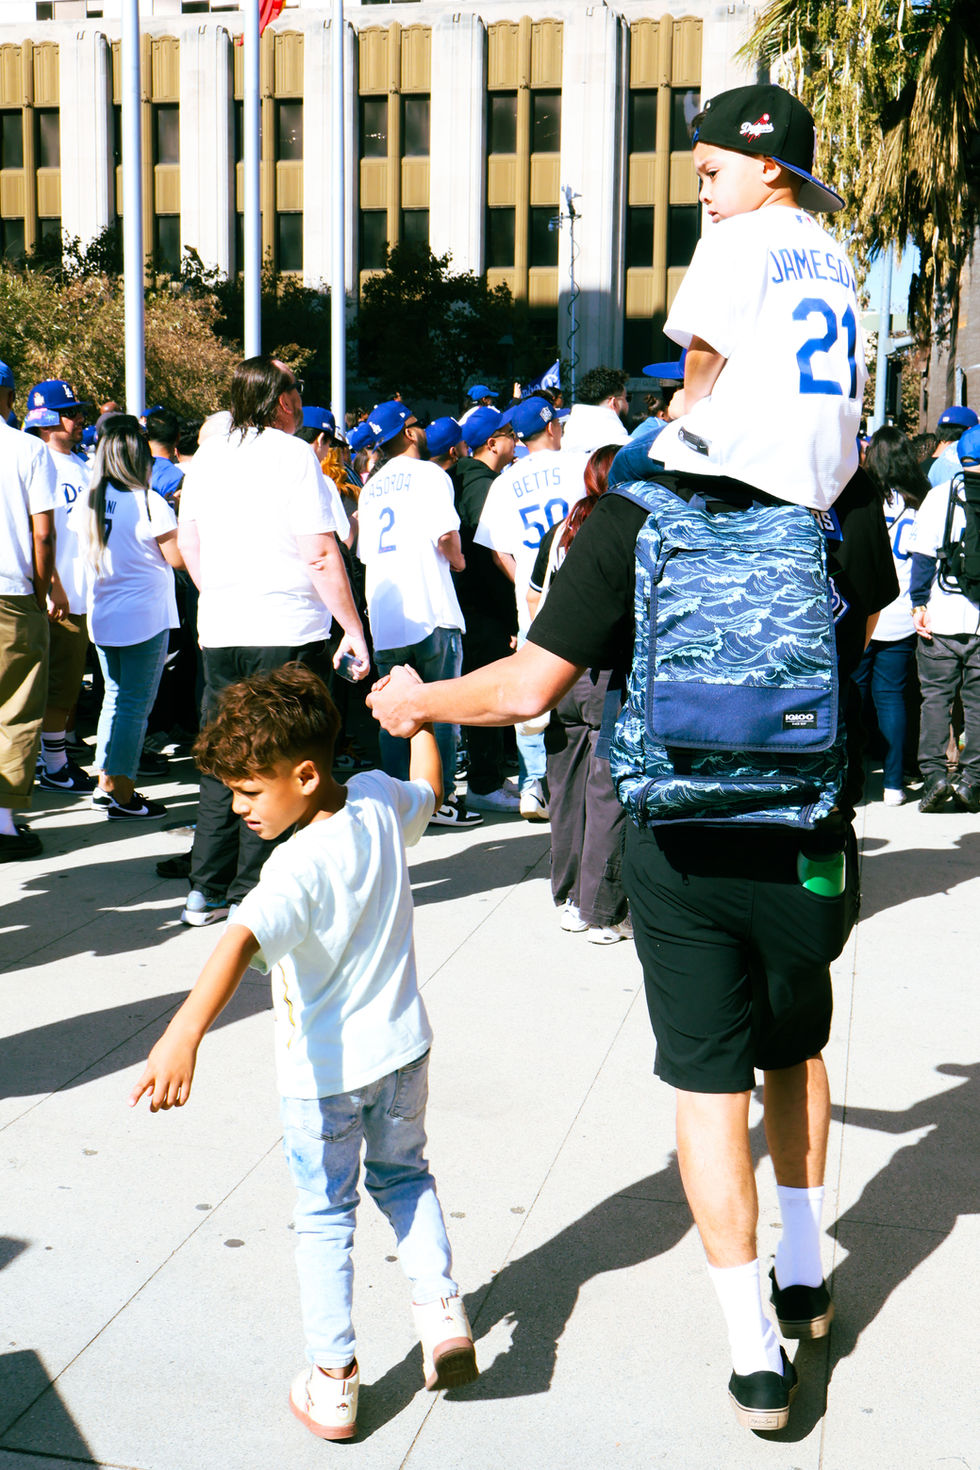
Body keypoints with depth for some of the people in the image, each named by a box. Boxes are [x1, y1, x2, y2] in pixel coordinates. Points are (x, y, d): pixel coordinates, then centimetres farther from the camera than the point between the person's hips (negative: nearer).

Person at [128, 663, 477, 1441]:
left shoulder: (301, 866, -29)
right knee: (403, 1175, 28)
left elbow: (241, 941, -45)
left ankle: (333, 1380, 19)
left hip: (326, 1071, -6)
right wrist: (418, 720, 32)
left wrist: (184, 1034, -57)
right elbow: (429, 791, 15)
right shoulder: (380, 801, -9)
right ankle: (442, 1307, 18)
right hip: (403, 1048, 6)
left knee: (324, 1217, 11)